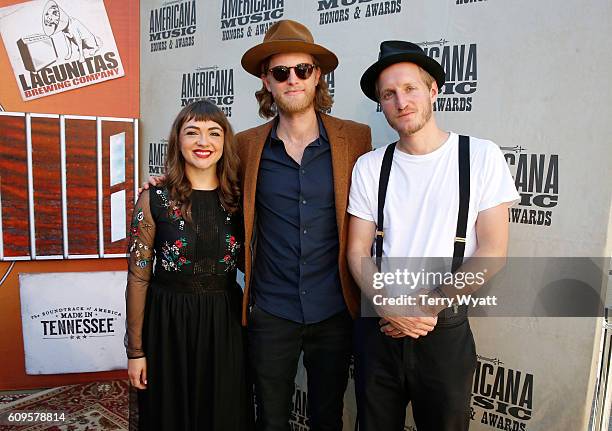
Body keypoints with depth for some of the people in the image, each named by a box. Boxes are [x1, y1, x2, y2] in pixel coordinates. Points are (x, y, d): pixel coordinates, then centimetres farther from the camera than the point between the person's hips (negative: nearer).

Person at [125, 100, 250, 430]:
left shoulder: (238, 198, -1)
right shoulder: (155, 199, -7)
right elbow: (138, 277, -4)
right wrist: (135, 350, -3)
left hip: (225, 323, 2)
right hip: (168, 323, -1)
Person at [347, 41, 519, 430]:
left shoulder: (481, 156, -5)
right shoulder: (370, 167, 0)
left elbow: (492, 251, -8)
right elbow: (358, 252, 0)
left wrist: (429, 307, -14)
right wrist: (391, 308, -14)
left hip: (446, 329, -1)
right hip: (378, 327, 2)